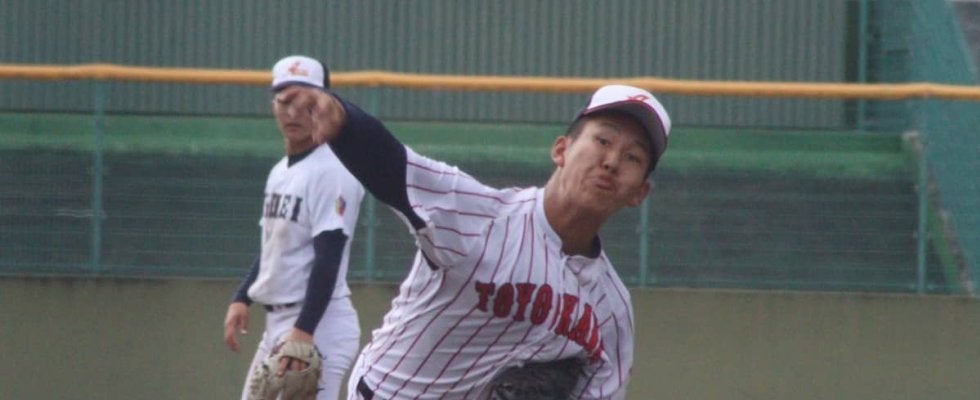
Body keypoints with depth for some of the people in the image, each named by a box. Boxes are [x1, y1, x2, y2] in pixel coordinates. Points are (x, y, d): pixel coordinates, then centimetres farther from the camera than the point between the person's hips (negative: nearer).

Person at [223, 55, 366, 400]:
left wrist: (304, 331, -27)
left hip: (319, 324, -10)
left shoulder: (331, 171, -13)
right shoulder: (280, 171, 15)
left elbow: (329, 257, -20)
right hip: (277, 322, 10)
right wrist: (242, 298, 11)